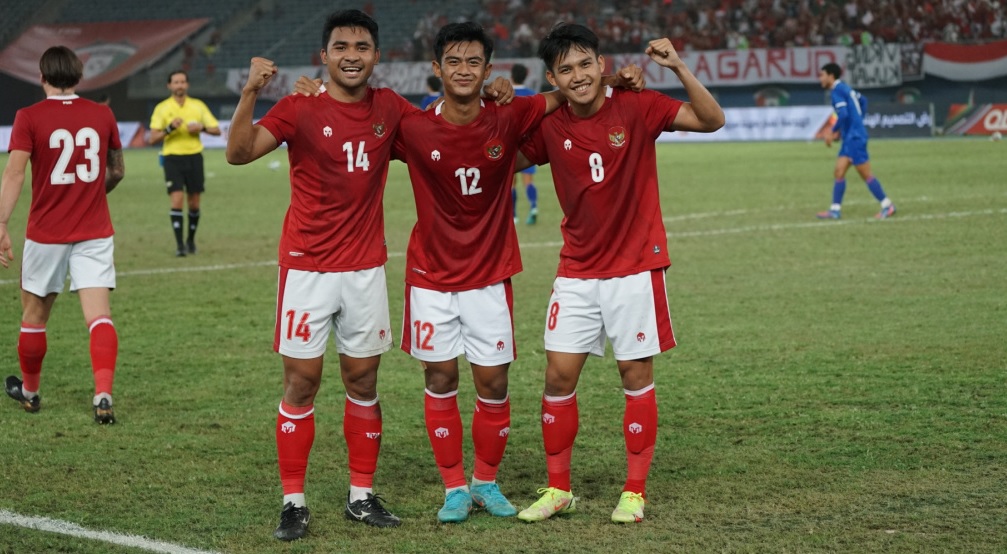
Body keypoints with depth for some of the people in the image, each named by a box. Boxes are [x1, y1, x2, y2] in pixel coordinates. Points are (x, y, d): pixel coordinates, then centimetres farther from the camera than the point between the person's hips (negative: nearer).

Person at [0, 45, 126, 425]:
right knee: (99, 315, -5)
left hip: (46, 234, -1)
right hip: (95, 233, 2)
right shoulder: (102, 115, 3)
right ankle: (103, 395, -22)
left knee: (34, 315, 16)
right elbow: (117, 171, 15)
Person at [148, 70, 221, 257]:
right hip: (173, 158, -2)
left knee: (194, 202, 6)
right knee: (177, 199, -14)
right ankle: (179, 244, -11)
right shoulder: (162, 108, 1)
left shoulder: (198, 106, 7)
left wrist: (202, 127, -12)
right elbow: (152, 138, -4)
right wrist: (170, 128, -19)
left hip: (194, 156, 2)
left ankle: (191, 240, 26)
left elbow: (217, 130, 7)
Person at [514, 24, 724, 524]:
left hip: (635, 265, -3)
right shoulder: (548, 127, -2)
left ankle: (635, 492, 12)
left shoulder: (635, 108, -10)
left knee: (636, 374, 2)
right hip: (576, 271, 3)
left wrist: (679, 68, -28)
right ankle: (557, 489, 14)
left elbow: (711, 120, -16)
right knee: (558, 375, 0)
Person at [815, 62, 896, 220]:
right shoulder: (844, 88, 15)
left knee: (866, 174, -4)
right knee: (839, 172, 6)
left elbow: (843, 114, -24)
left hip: (854, 137, -10)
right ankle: (835, 209, 5)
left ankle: (887, 206, 2)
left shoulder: (837, 91, -14)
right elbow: (863, 100, 27)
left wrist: (832, 132, -13)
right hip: (850, 137, 10)